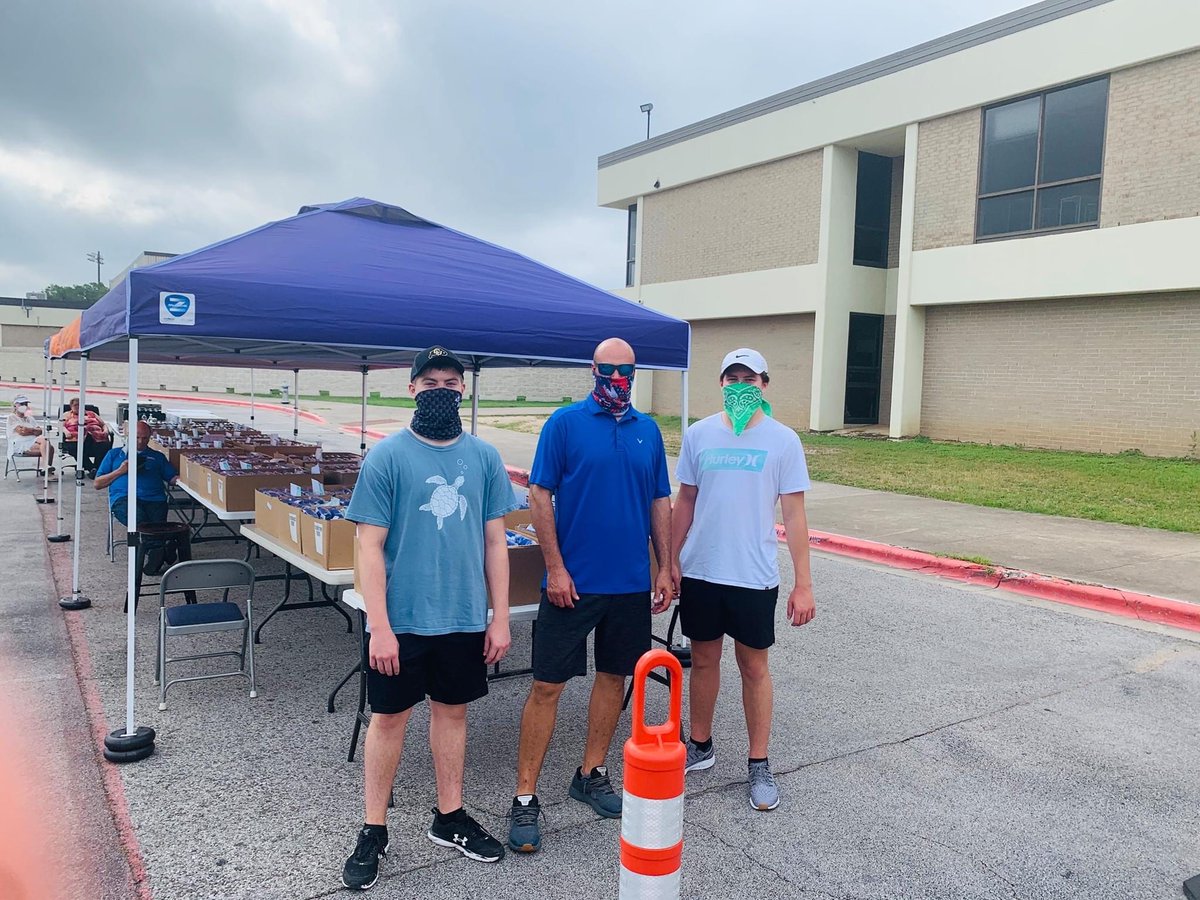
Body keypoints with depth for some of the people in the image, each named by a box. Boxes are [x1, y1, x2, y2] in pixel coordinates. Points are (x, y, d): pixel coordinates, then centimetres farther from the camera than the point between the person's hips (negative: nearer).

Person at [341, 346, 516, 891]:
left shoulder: (484, 457, 2)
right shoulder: (387, 456, -8)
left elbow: (494, 542, 5)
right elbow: (370, 546, -9)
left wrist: (500, 618, 3)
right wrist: (380, 627, -13)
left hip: (466, 619, 3)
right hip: (401, 620, -3)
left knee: (451, 710, 16)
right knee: (389, 718, 8)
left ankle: (449, 818, 33)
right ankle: (373, 831, 25)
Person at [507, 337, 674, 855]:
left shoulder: (648, 431, 7)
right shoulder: (565, 423, -5)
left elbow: (660, 502, 12)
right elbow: (540, 496, -7)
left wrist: (665, 569, 8)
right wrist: (555, 569, -12)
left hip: (632, 583, 5)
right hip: (573, 581, -4)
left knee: (614, 676, 15)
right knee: (547, 686, 0)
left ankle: (591, 774, 32)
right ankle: (525, 798, 10)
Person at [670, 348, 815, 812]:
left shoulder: (783, 440, -5)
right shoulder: (699, 434, 2)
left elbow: (794, 516, -5)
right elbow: (684, 503, 8)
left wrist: (803, 583, -7)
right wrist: (671, 561, 6)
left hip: (754, 576, -2)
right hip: (700, 571, 2)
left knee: (754, 667, 8)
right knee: (703, 660, 15)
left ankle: (759, 765, 22)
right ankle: (700, 746, 33)